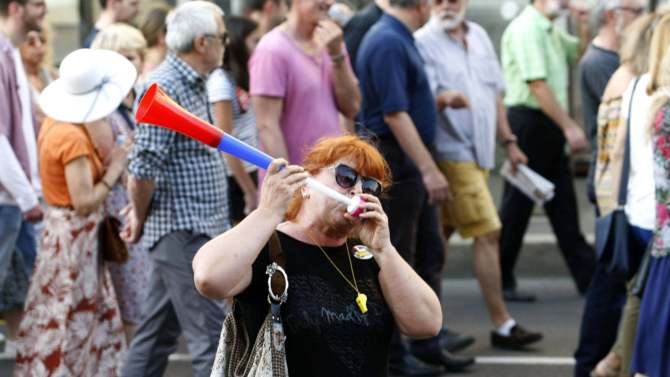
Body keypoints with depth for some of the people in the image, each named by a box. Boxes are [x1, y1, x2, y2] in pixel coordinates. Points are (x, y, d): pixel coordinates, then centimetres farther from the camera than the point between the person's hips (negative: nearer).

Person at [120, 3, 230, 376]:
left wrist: (139, 214, 16)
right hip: (183, 231, -10)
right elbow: (144, 168, -21)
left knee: (158, 333, 16)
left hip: (199, 228, 10)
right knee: (212, 336, -9)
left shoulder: (194, 85, 15)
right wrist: (140, 219, -6)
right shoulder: (165, 88, -17)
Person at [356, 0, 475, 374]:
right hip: (396, 160, -10)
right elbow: (394, 113, -25)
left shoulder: (401, 38, 11)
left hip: (415, 161, 10)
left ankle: (428, 344, 22)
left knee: (430, 254, 14)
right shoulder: (387, 43, -20)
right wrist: (429, 169, -26)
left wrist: (441, 100, 29)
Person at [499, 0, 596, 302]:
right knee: (517, 206, -2)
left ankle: (588, 277, 15)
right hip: (529, 121, -9)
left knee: (563, 207, 11)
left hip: (550, 127, 9)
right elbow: (537, 84, -21)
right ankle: (500, 281, 6)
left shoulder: (551, 31, 16)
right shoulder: (526, 28, -15)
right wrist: (569, 127, -21)